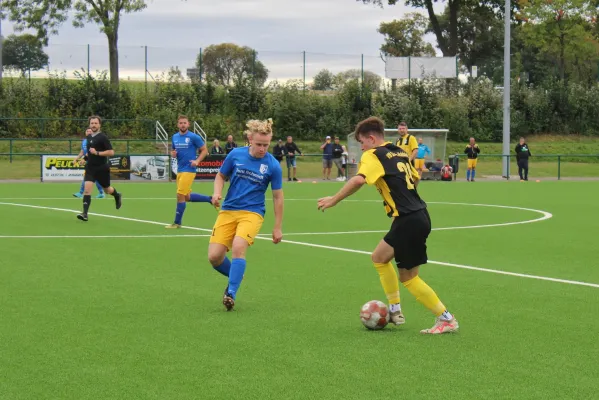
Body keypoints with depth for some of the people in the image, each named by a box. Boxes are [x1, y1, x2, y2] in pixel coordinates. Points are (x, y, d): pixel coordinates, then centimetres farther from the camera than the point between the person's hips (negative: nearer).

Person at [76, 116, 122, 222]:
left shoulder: (103, 137, -13)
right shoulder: (89, 137, 8)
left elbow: (111, 152, -19)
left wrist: (97, 153, -25)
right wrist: (86, 157, 12)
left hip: (102, 168, -4)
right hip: (90, 168, 5)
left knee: (107, 190, 14)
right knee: (87, 189, -14)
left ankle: (117, 195, 49)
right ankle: (85, 214, -19)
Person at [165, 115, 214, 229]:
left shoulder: (193, 137, -9)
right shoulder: (175, 137, 10)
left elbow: (204, 150, -4)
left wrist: (197, 161, -17)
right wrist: (173, 154, -2)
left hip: (189, 170, -7)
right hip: (180, 170, 7)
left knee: (180, 195, -8)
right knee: (187, 197, 13)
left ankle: (177, 223, 2)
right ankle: (210, 199, 31)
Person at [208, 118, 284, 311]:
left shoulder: (273, 165, -6)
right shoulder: (235, 155, -2)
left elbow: (278, 197, 2)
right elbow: (221, 176, 14)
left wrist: (278, 228, 4)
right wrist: (217, 193, -7)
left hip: (252, 213, -3)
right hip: (228, 211, 3)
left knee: (238, 247, -29)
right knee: (214, 257, -6)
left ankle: (231, 293, -21)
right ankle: (236, 276, 25)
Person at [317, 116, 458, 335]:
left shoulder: (373, 155, -9)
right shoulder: (400, 153, 15)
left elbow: (358, 180, -26)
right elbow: (415, 177, 26)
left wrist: (333, 200, -19)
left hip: (409, 221, -9)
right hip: (417, 216, 9)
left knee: (408, 277, 2)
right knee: (379, 257, 21)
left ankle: (446, 319, 5)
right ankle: (395, 311, 24)